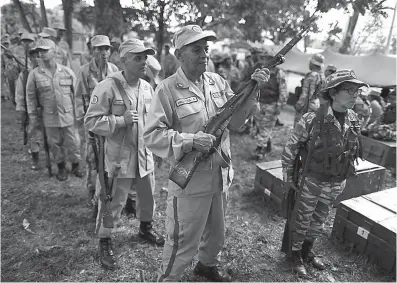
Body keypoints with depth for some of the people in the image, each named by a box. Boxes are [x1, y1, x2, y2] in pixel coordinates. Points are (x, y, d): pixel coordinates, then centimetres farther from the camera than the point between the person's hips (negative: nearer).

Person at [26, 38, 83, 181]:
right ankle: (61, 168, 31)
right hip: (49, 118, 1)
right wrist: (34, 118, 3)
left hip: (69, 115, 0)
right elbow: (30, 97, 4)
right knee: (55, 144, 11)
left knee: (73, 143, 7)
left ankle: (76, 165, 29)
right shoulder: (34, 74, -1)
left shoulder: (67, 72, -1)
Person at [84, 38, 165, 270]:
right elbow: (91, 121, -15)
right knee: (113, 202, 6)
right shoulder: (108, 87, -15)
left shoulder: (147, 87, 5)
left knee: (148, 196, 20)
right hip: (119, 156, -6)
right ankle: (105, 241, 30)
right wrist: (121, 120, -24)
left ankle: (146, 227, 46)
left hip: (145, 154, 6)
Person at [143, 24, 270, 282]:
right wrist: (190, 140, -27)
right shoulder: (168, 89, -13)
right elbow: (151, 135, -17)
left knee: (217, 235, 26)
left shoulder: (217, 81, 6)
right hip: (189, 180, -6)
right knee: (183, 242, 8)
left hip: (221, 176, 7)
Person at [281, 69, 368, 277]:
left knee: (319, 220, 22)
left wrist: (344, 179, 15)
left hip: (337, 184, 5)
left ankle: (307, 251, 45)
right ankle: (296, 254, 36)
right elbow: (290, 149, -13)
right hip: (312, 181, -5)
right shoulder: (312, 119, -22)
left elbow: (353, 152, 10)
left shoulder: (354, 120, -5)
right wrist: (287, 177, -8)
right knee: (303, 219, 12)